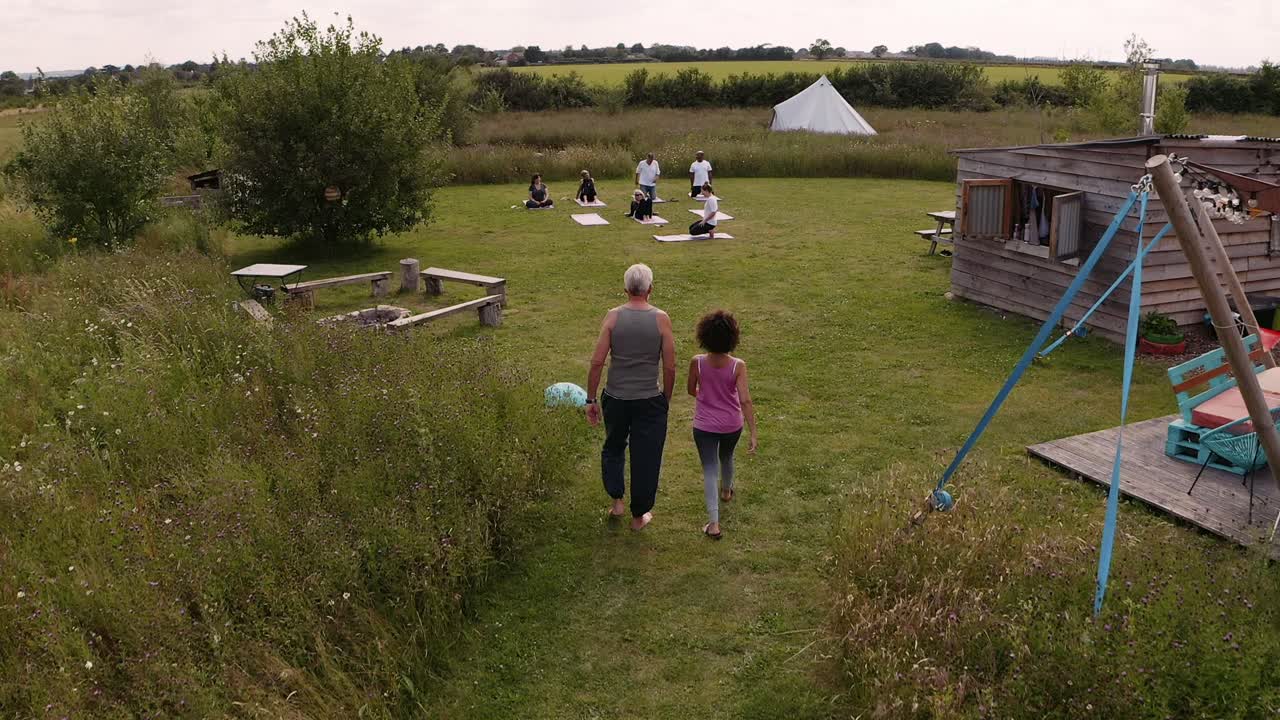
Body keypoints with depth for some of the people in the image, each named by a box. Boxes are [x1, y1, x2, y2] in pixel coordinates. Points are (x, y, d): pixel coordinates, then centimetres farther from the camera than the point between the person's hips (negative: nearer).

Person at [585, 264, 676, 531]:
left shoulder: (613, 316, -8)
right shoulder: (661, 319, -9)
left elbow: (597, 362, -9)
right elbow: (670, 367, -6)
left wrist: (591, 400, 0)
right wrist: (666, 399, 10)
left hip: (615, 398, 1)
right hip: (649, 400, -1)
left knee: (613, 448, 26)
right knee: (645, 458, 12)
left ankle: (616, 501, 23)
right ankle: (638, 516, 22)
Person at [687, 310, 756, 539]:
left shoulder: (697, 363, -17)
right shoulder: (738, 366, -20)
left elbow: (691, 390, -1)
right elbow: (745, 400, -22)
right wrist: (753, 434, -18)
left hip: (704, 426, -1)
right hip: (731, 425, 1)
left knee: (709, 470, 4)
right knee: (726, 458, 29)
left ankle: (714, 523, -3)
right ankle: (726, 490, 58)